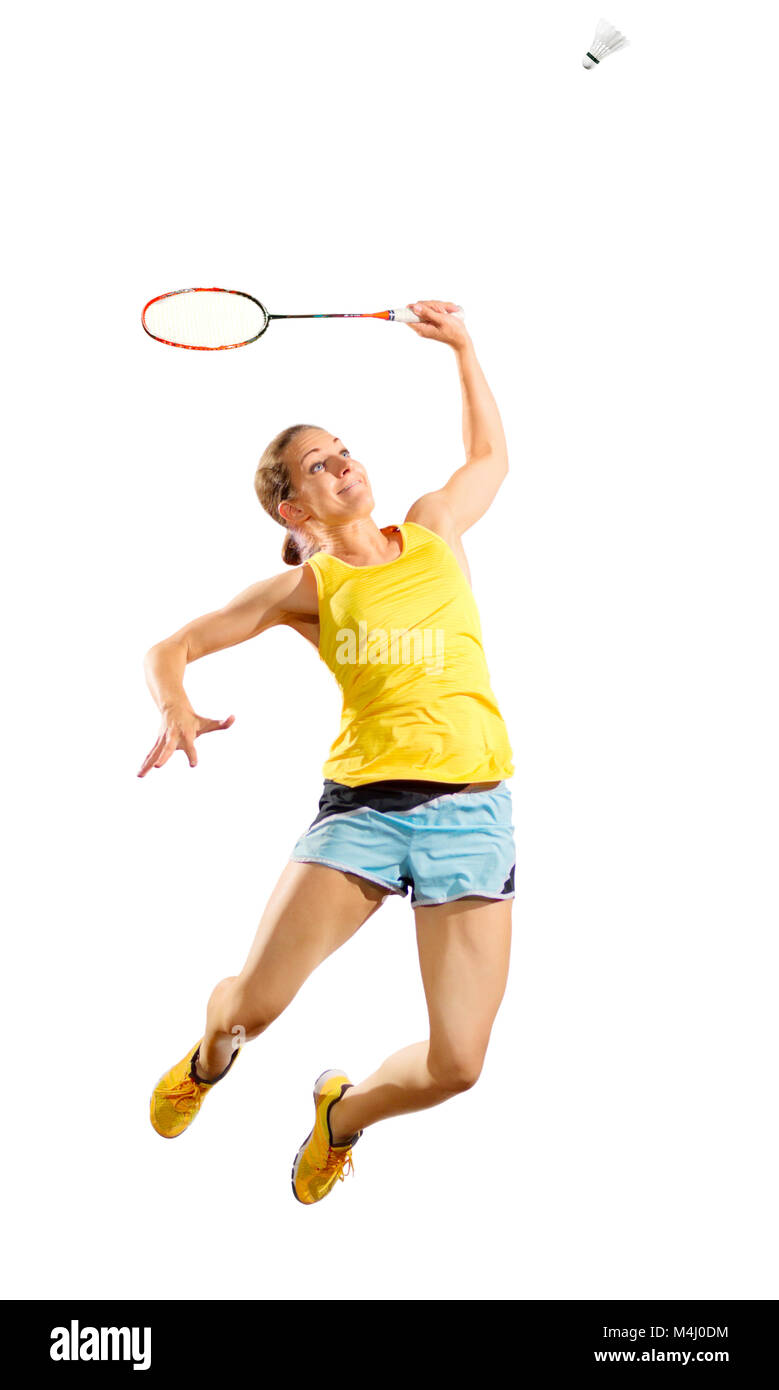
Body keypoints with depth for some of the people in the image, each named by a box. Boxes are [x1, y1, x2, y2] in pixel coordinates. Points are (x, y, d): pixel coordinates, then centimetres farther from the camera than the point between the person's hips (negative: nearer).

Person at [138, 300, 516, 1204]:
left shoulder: (432, 530, 14)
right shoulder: (306, 587, 6)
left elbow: (489, 456, 34)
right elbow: (169, 650, 8)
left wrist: (461, 345, 26)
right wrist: (175, 708, -13)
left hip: (471, 807, 2)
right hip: (362, 801, -1)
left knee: (456, 1064, -7)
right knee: (252, 1003, -10)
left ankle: (345, 1114, 29)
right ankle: (208, 1060, 32)